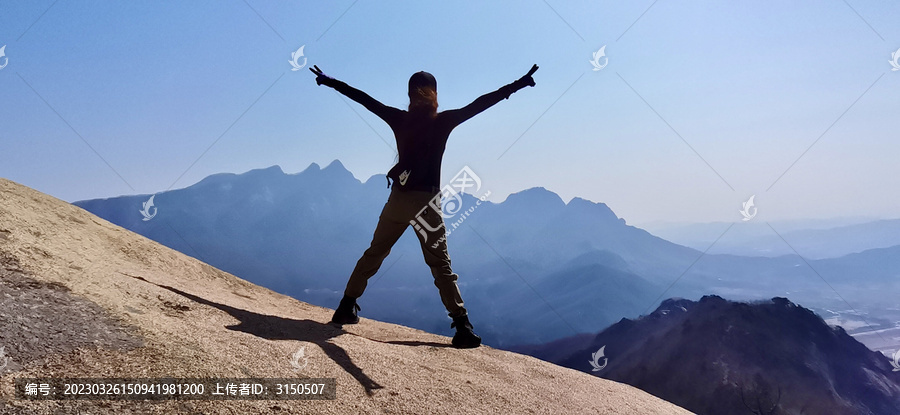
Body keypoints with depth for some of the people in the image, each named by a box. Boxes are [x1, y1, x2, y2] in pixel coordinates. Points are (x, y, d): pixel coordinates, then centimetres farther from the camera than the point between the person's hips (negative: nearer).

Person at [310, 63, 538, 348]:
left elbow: (363, 99, 11)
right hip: (428, 201, -2)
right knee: (441, 265, 2)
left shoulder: (399, 119, 1)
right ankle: (463, 325, -1)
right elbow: (481, 103, -4)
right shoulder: (444, 121, -6)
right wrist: (519, 84, 1)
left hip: (399, 199, 3)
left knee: (374, 254, 18)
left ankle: (347, 307, 22)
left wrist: (328, 81, 23)